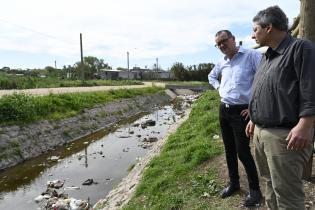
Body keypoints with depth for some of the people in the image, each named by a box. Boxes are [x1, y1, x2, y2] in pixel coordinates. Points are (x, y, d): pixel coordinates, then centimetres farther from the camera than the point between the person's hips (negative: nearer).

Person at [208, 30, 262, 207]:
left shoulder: (251, 55, -10)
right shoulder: (222, 63, 11)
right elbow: (211, 76, 31)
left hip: (241, 111, -7)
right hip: (223, 110, 7)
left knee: (243, 151, -3)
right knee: (229, 149, 15)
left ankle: (255, 189, 18)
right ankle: (234, 183, 33)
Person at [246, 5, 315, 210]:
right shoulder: (267, 56, 18)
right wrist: (254, 119, 24)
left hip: (284, 135, -9)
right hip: (260, 132, 9)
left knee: (286, 192, 0)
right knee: (270, 183, 21)